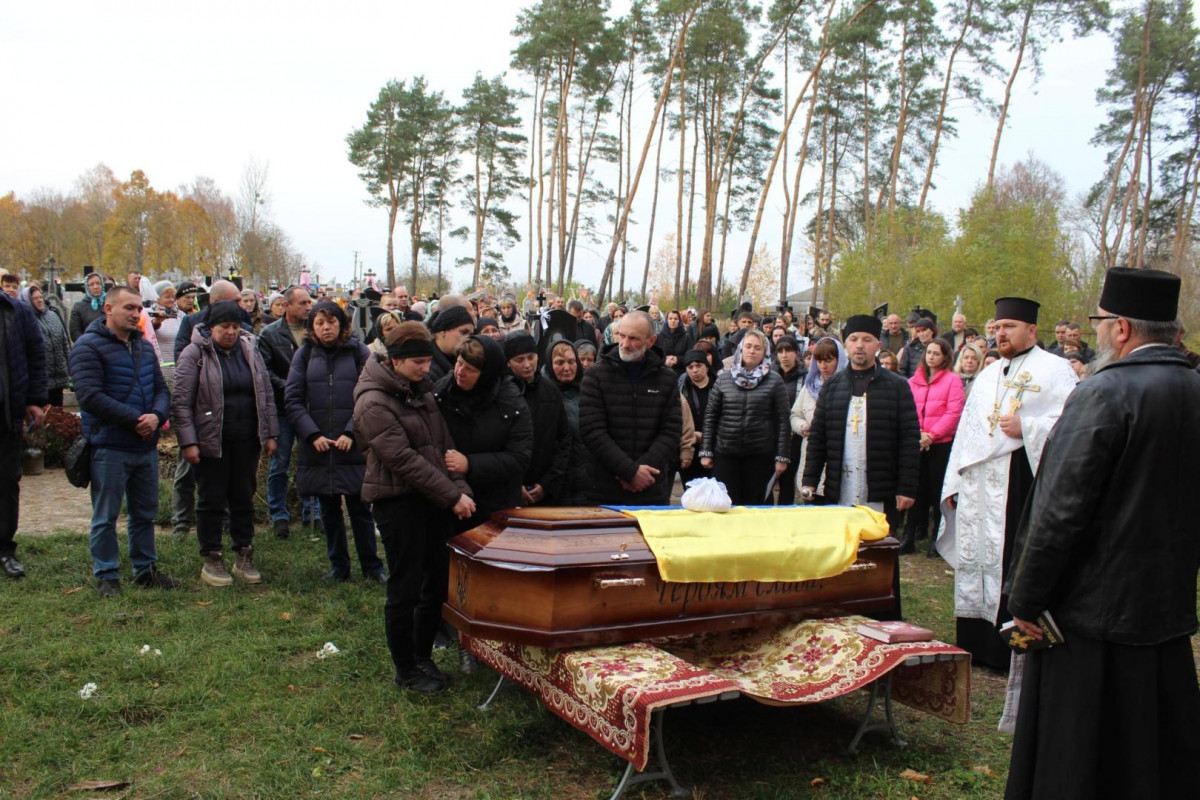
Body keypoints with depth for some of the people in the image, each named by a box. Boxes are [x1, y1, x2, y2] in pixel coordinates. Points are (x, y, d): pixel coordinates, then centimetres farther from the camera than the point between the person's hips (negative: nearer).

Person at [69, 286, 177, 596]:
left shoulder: (144, 346, 12)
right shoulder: (88, 346, -10)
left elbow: (161, 389, 12)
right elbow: (90, 396, -19)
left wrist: (157, 415, -10)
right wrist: (136, 419, -19)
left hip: (146, 446, 7)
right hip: (109, 447, -7)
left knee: (145, 513, 16)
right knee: (105, 517, 4)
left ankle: (146, 568, 28)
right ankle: (106, 575, 15)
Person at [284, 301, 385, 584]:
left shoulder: (359, 352, 0)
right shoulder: (304, 354, 5)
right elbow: (292, 399, 1)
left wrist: (351, 433, -14)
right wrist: (313, 435, -10)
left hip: (354, 445, -2)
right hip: (317, 446, 2)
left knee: (360, 507, 3)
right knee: (329, 510, 11)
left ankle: (372, 567, 15)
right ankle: (338, 566, 23)